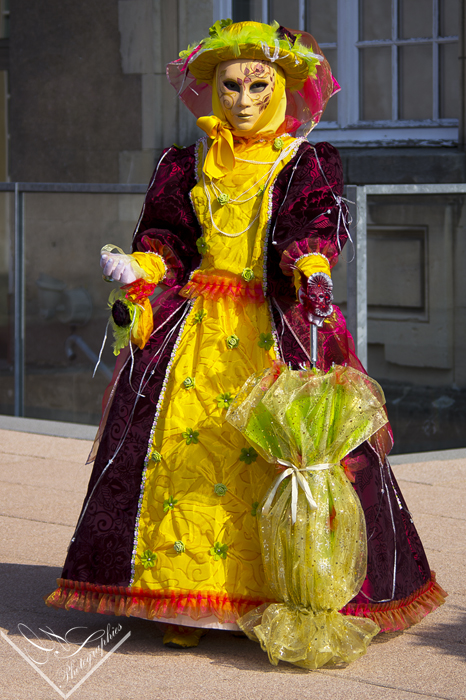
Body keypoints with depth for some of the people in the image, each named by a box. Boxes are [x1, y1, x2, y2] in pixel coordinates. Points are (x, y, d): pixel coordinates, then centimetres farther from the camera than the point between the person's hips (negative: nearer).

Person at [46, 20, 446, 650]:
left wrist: (313, 269, -27)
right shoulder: (188, 166, 17)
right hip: (197, 326, 3)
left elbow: (318, 226, -7)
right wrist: (137, 273, -4)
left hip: (273, 331, -2)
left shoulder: (305, 165, 8)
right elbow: (165, 237, 15)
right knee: (182, 451, -7)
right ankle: (185, 599, -1)